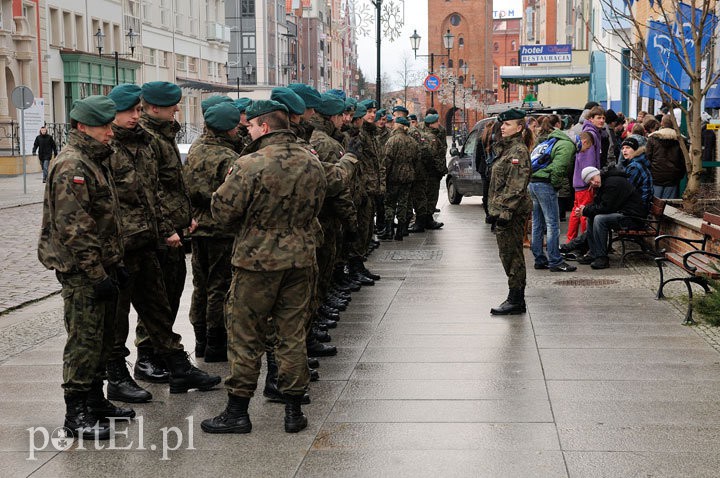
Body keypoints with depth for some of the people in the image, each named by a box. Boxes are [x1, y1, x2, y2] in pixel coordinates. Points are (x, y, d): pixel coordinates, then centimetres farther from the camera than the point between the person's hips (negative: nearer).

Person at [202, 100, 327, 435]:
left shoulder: (250, 165, -17)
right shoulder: (312, 162, 3)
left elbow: (222, 211, -13)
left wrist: (227, 183, 6)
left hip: (257, 260, -5)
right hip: (301, 258, 5)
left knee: (245, 335, 5)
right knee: (293, 334, 12)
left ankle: (237, 412, 12)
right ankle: (294, 410, 18)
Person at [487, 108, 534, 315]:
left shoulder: (518, 151, -14)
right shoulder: (507, 148, 17)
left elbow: (516, 186, -20)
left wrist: (506, 211, -23)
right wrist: (496, 209, 20)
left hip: (512, 211, -10)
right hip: (504, 209, 10)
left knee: (511, 254, -5)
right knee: (508, 254, 13)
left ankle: (516, 300, 1)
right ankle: (515, 299, 20)